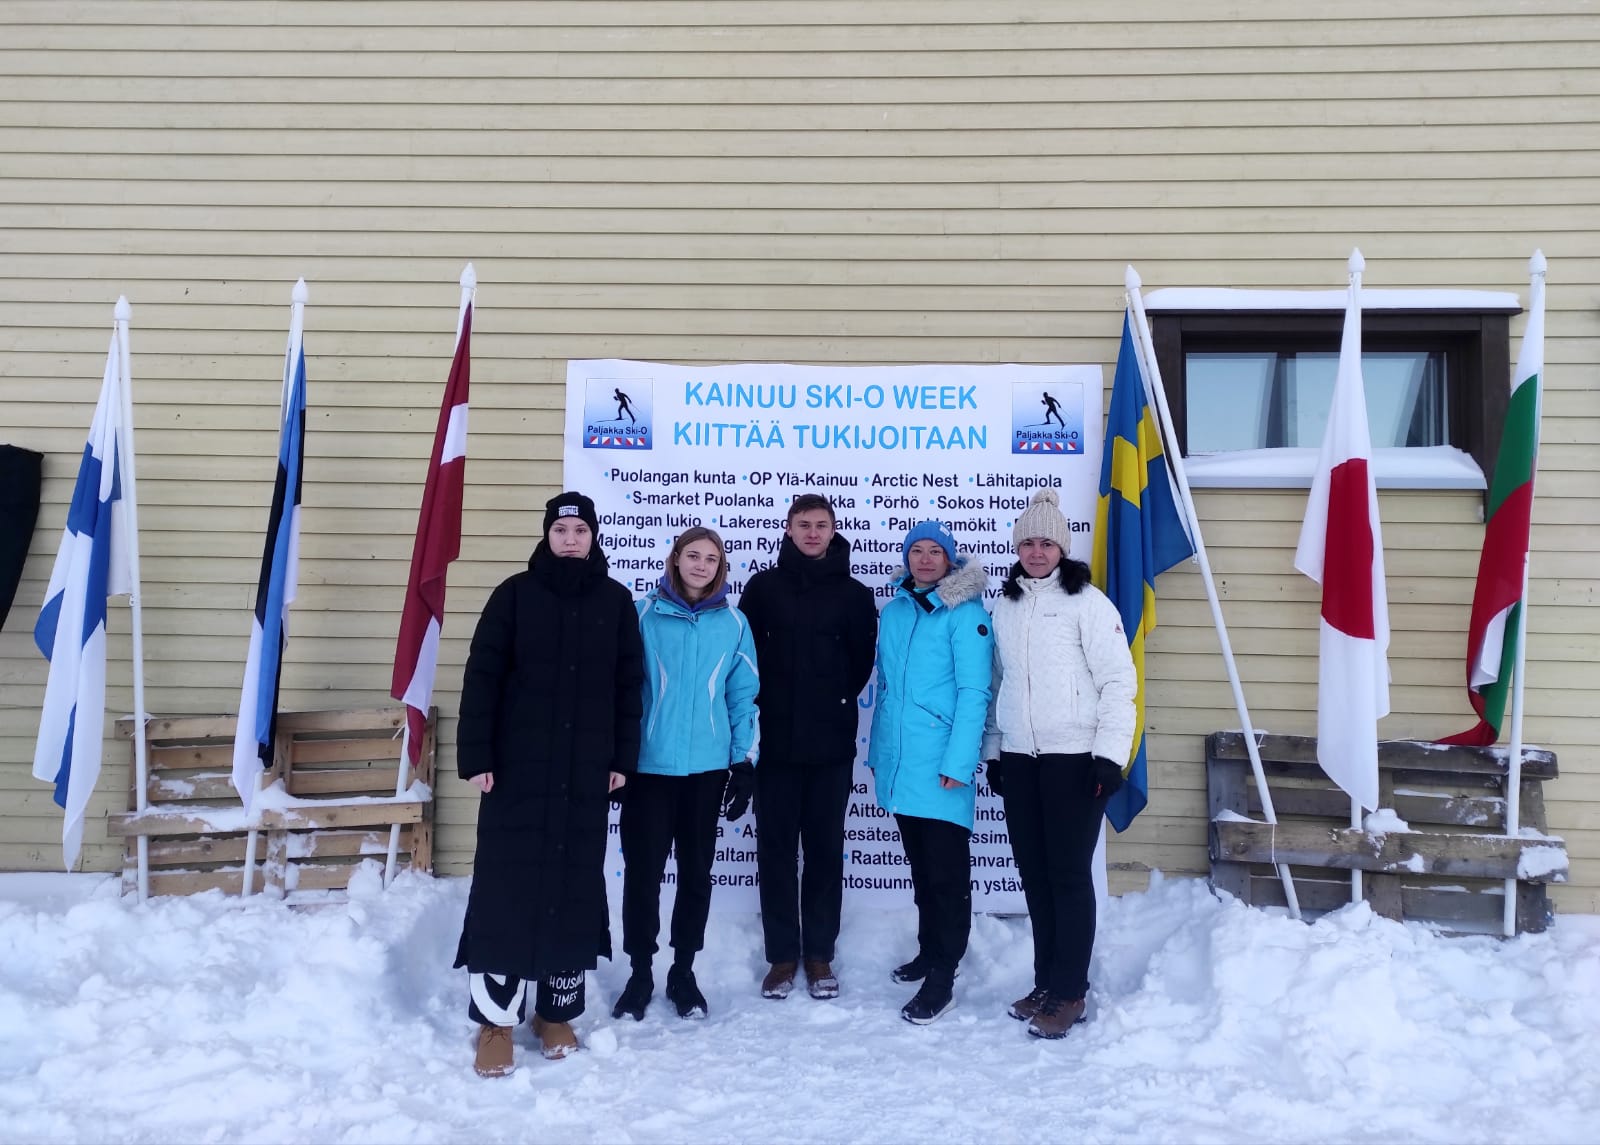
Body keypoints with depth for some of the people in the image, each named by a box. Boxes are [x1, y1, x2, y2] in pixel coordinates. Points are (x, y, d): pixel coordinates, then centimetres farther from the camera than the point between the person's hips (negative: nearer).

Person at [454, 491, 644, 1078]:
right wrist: (475, 756, -8)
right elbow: (481, 678, -3)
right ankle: (496, 1019, 10)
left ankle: (558, 1012, 22)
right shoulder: (515, 595, 0)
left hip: (586, 775, 2)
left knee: (575, 890, 8)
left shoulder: (616, 602, 6)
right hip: (517, 769, -2)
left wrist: (623, 758, 2)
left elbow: (629, 685, 8)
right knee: (506, 887, -1)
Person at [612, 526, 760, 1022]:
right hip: (649, 764, -2)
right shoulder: (645, 614, -2)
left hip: (708, 766, 2)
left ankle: (683, 972, 27)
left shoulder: (733, 623, 4)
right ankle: (640, 974, 21)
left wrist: (744, 762, 2)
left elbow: (744, 696, 6)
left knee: (696, 872, 11)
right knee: (643, 871, 3)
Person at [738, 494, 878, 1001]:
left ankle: (820, 954, 18)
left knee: (825, 849, 7)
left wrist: (836, 701, 2)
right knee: (775, 848, 5)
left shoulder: (854, 593, 5)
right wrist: (765, 702, -1)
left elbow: (862, 660, 7)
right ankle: (782, 954, 16)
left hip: (831, 743, 0)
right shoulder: (763, 587, 6)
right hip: (774, 740, 0)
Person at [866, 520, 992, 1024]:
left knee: (947, 872, 1)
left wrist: (958, 762, -19)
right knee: (920, 866, 19)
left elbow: (973, 692, -13)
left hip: (941, 767, -6)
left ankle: (942, 978, 9)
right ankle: (930, 951, 34)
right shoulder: (893, 611, 10)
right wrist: (876, 751, 13)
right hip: (898, 765, 6)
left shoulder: (965, 614, -8)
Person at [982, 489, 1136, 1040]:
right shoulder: (1006, 605, 13)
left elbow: (1118, 680, -8)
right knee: (1034, 874, 12)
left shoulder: (1087, 601, -5)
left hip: (1073, 758, -6)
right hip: (1018, 759, 6)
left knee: (1070, 874, 0)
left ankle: (1069, 993, 11)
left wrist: (1111, 753, -14)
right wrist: (993, 751, 16)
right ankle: (1046, 982, 24)